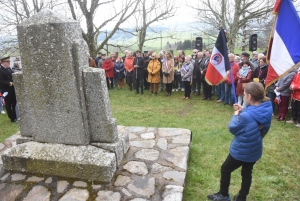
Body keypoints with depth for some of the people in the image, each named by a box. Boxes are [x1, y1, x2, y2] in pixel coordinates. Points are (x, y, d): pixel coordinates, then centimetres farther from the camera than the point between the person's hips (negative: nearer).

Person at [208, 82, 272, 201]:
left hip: (241, 151, -7)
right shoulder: (266, 111, -10)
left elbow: (232, 128, -17)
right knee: (247, 173, 23)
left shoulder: (245, 116, -33)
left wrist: (236, 114, -3)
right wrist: (243, 111, -1)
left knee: (225, 169, 16)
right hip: (255, 150, 7)